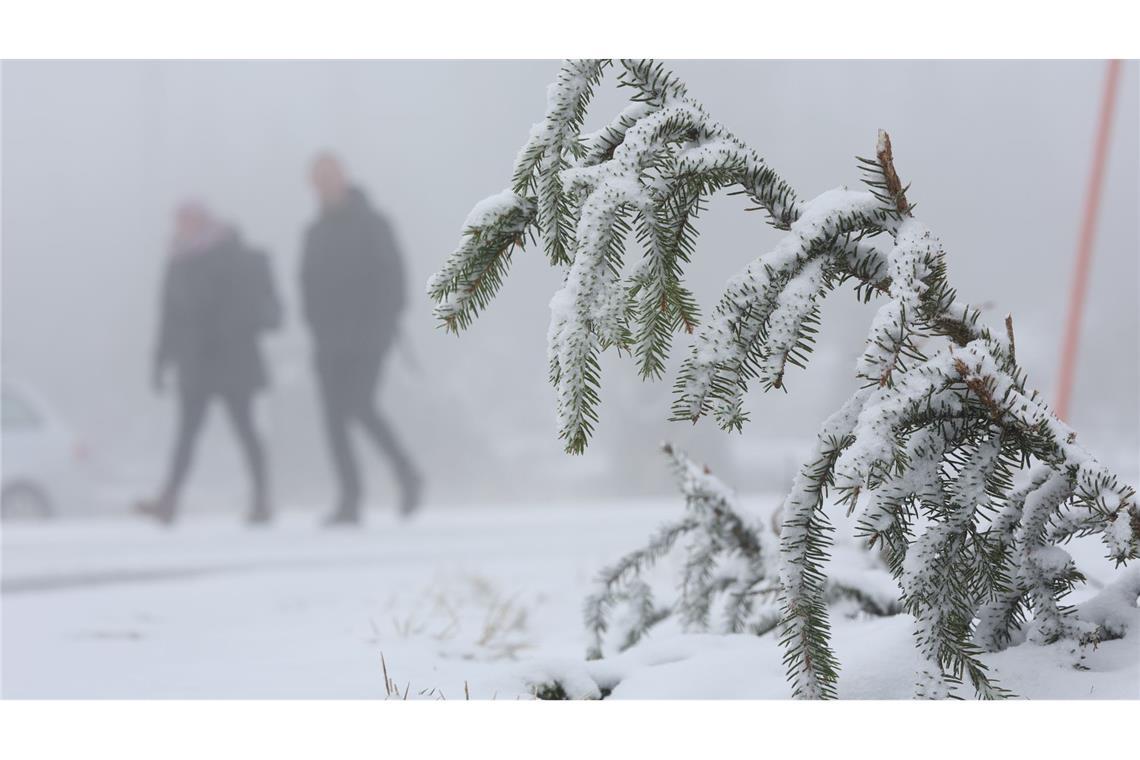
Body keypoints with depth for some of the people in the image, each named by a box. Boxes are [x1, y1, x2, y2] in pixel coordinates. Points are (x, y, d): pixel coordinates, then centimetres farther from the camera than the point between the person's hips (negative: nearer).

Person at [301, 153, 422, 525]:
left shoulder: (372, 225, -3)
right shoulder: (315, 232, 13)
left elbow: (392, 278, -8)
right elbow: (309, 283, 16)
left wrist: (381, 324, -16)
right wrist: (318, 326, 2)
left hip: (368, 339, -6)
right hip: (330, 342, 6)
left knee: (361, 408, -14)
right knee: (333, 417, 4)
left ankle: (406, 472, 2)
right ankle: (350, 500, 5)